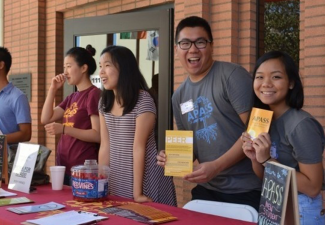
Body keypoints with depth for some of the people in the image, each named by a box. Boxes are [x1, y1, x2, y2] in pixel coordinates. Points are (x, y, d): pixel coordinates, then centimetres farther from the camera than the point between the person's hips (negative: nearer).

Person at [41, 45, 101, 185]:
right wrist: (53, 89, 4)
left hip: (82, 169, -8)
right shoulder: (72, 97, 15)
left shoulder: (94, 94, -12)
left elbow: (98, 135, -19)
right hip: (64, 166, 8)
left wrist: (63, 129, -25)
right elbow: (46, 119, 10)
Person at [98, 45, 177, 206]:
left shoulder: (143, 100, -16)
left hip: (144, 179, -6)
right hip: (116, 180, 6)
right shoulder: (104, 103, 4)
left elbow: (139, 147, -18)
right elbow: (105, 146, 4)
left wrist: (137, 192, -17)